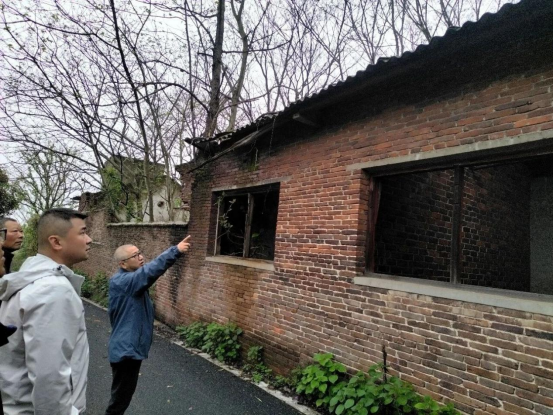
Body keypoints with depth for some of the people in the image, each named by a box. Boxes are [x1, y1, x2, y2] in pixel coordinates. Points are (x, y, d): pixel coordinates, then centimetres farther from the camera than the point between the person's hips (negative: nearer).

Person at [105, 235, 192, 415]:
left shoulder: (130, 280, 12)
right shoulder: (122, 281, -27)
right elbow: (149, 271, -42)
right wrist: (175, 250, -50)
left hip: (130, 347, 10)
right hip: (126, 349, -10)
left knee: (124, 394, 26)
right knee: (121, 396, 7)